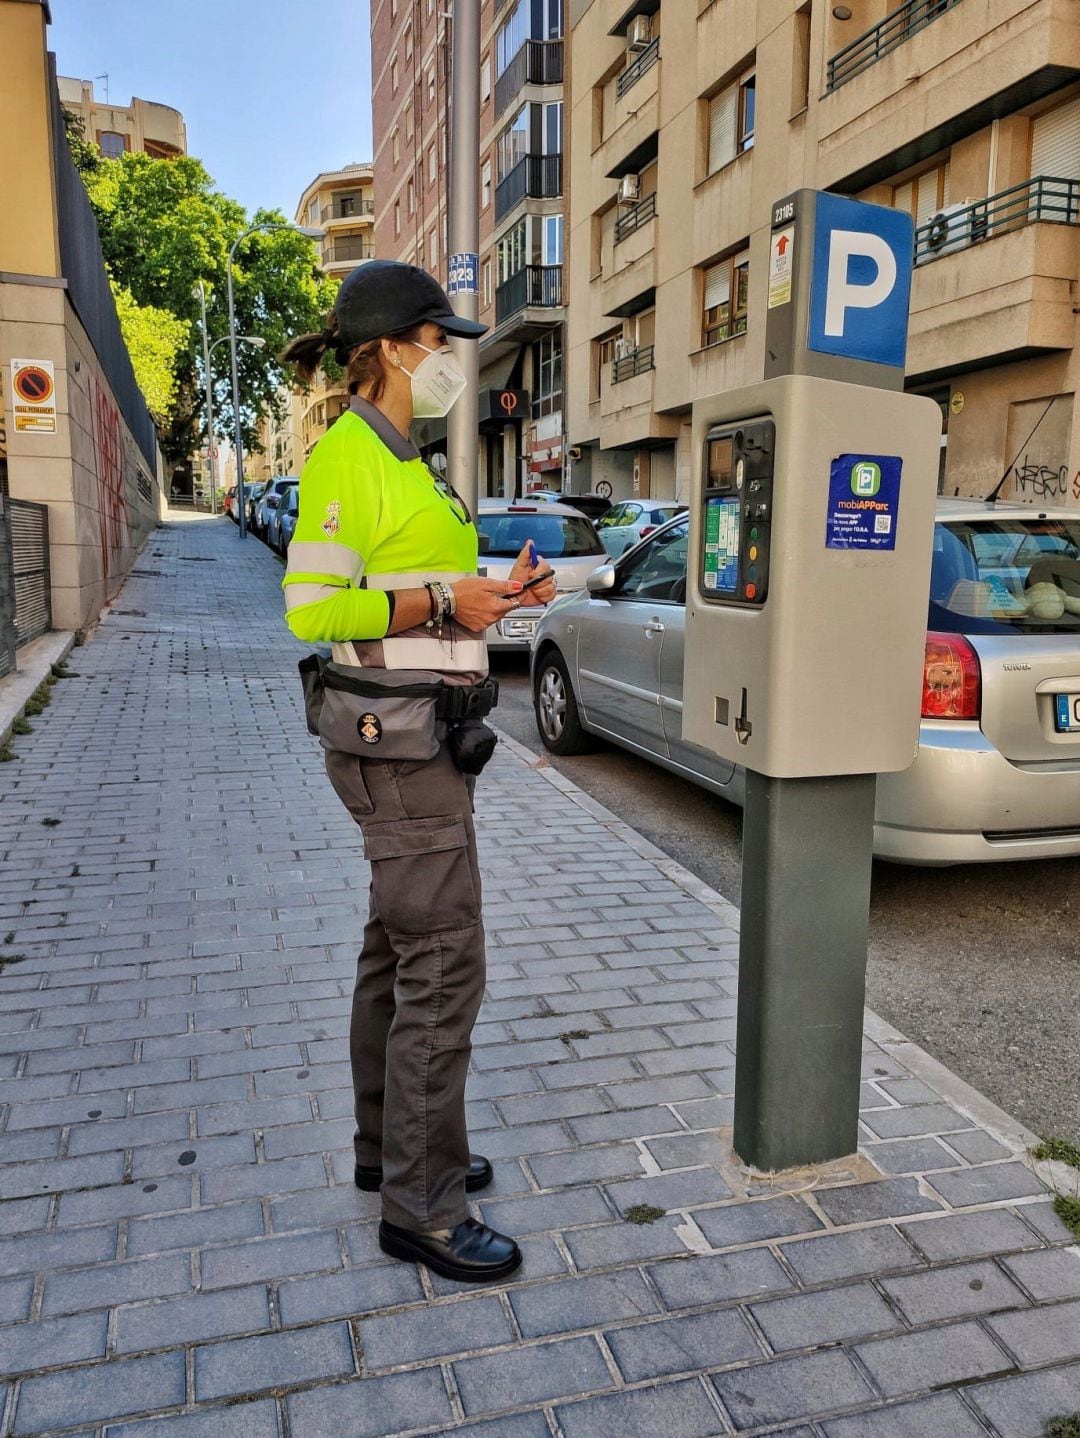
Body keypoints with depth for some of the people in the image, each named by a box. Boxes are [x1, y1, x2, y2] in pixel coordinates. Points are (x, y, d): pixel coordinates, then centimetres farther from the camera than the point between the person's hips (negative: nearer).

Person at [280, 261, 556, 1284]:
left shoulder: (402, 462, 17)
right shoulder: (347, 457, -12)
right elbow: (312, 607, -18)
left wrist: (491, 593, 10)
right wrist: (440, 602, -21)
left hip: (422, 731, 10)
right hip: (395, 739, -10)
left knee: (397, 952, 17)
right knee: (443, 967, -6)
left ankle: (389, 1147, 32)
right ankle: (420, 1207, 9)